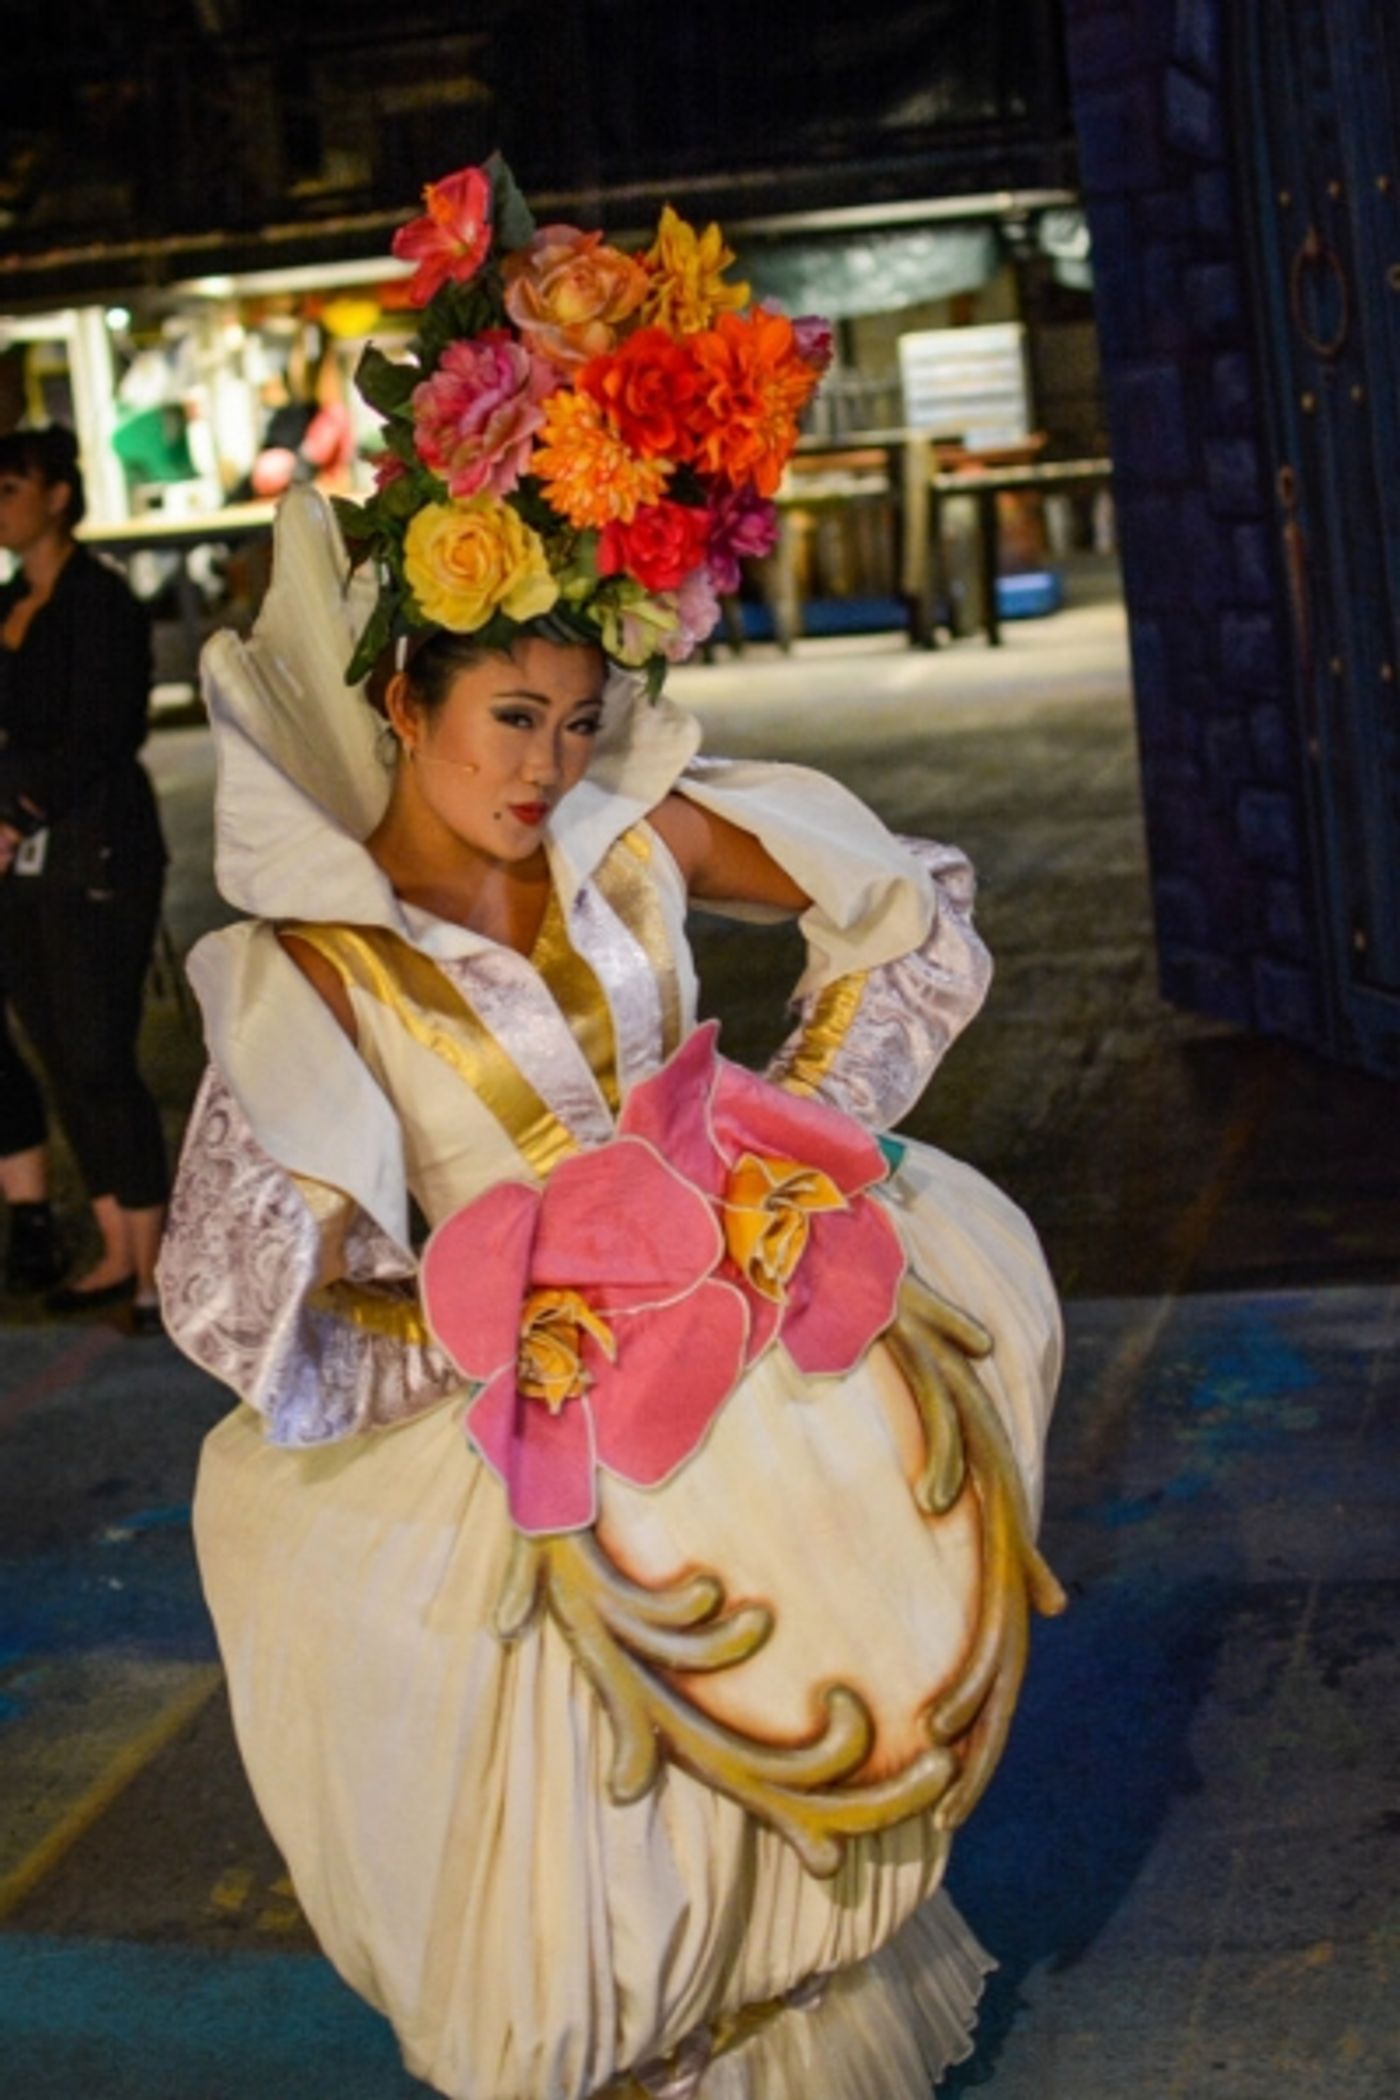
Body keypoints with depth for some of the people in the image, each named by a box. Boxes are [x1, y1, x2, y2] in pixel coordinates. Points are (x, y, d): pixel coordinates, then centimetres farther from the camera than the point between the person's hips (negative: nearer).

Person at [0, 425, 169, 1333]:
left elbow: (97, 741, -15)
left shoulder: (99, 602, -9)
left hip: (96, 861, -8)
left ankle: (151, 1265, 1)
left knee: (100, 1062, -7)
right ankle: (117, 1253, 18)